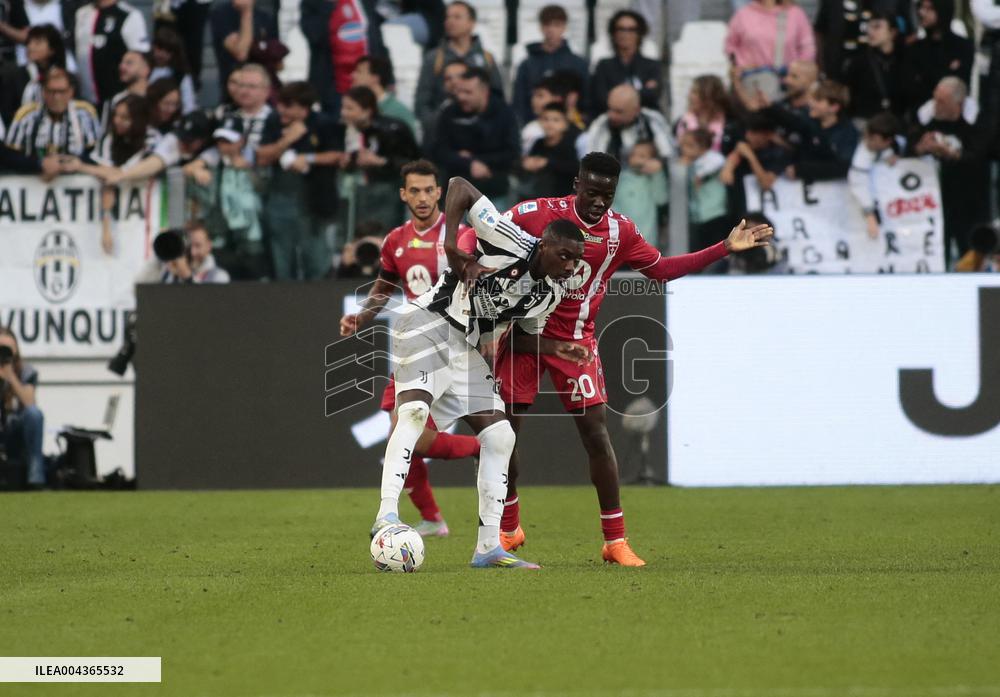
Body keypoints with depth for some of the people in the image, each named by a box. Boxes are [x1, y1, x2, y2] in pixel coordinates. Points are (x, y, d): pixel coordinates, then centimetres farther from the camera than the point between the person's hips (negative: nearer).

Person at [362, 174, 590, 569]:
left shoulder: (550, 295, 2)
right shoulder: (511, 243, -18)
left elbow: (526, 334, 18)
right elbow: (460, 186, -15)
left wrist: (556, 349, -2)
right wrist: (450, 247, -23)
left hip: (464, 345, 8)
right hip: (428, 323, -8)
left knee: (499, 436, 1)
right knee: (414, 411, -28)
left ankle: (489, 547, 3)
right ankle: (386, 516, -36)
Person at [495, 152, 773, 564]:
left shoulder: (620, 232, -1)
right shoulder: (536, 214, -11)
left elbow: (661, 269, 11)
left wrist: (726, 248, 7)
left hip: (574, 342, 1)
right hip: (523, 331, -1)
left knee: (596, 434, -7)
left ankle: (616, 540, 0)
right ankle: (509, 528, 20)